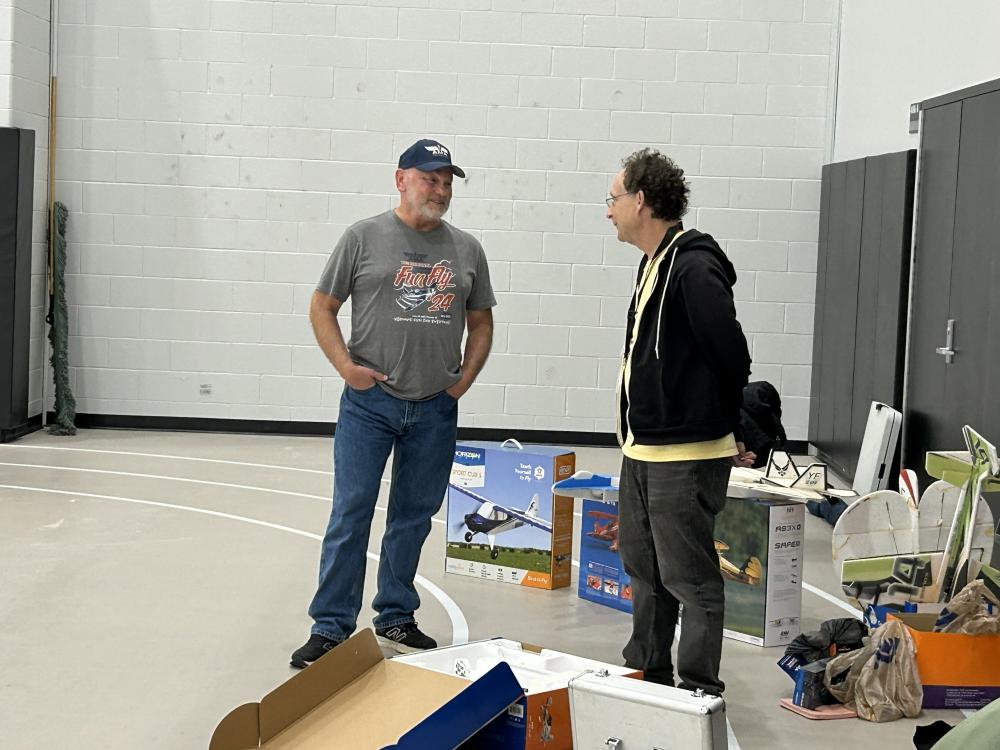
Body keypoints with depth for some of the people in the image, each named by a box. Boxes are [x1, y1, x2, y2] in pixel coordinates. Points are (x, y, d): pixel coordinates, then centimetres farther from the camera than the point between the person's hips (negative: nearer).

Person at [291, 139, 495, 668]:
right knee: (351, 514, -3)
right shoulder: (364, 237, -1)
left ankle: (396, 619, 26)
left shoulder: (466, 249, 9)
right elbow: (322, 308, 2)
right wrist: (346, 366, -9)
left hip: (435, 409, 4)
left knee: (413, 517, 12)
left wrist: (464, 379, 4)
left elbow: (480, 323, 17)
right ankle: (331, 627, 5)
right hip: (370, 402, -3)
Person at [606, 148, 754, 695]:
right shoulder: (654, 264, 12)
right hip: (642, 449, 10)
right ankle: (647, 675, 33)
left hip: (684, 457, -10)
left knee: (689, 577, -1)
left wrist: (729, 431, -4)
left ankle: (699, 692, 9)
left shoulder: (694, 268, -19)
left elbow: (732, 357, -17)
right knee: (644, 567, 20)